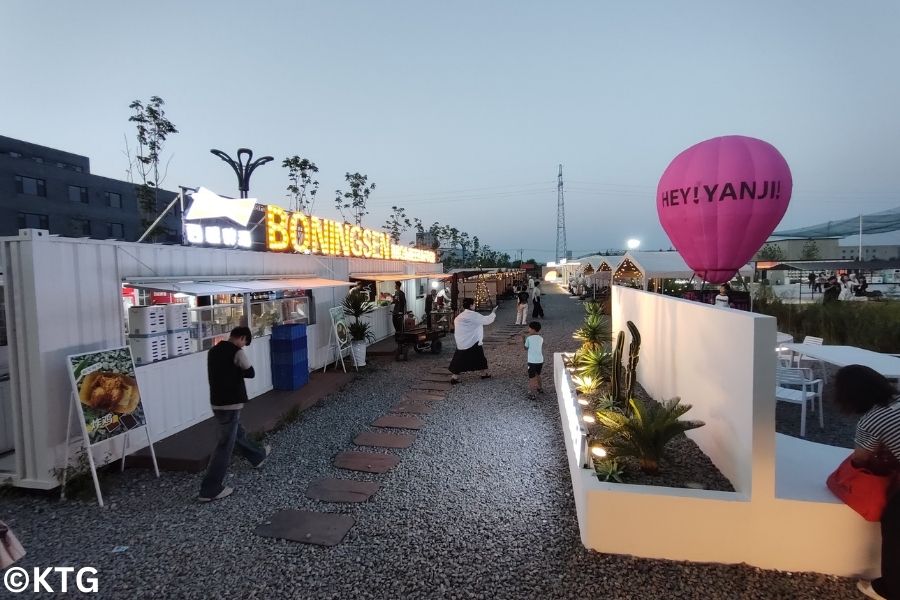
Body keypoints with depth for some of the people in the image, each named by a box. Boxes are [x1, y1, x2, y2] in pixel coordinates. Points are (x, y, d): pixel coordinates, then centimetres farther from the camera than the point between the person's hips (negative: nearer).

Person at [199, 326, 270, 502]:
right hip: (230, 404, -9)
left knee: (237, 433, 25)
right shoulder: (237, 352, -16)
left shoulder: (214, 351, 8)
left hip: (217, 402, 9)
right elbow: (250, 373, -8)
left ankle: (258, 456, 48)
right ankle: (210, 490, 4)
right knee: (225, 446, -1)